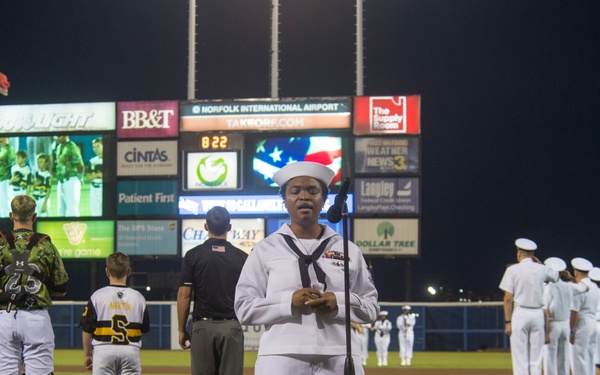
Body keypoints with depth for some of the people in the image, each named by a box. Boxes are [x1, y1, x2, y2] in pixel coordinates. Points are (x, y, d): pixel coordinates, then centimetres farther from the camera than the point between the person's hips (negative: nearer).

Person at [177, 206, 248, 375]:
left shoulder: (193, 255, 0)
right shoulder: (242, 257, 3)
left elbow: (184, 295, -2)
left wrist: (182, 330, 5)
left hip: (203, 326, -1)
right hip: (232, 327, 1)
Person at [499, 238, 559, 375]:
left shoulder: (513, 270, -5)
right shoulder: (542, 269, 5)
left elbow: (508, 298, -9)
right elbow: (556, 276, 29)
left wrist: (508, 322, -6)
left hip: (520, 314, -3)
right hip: (538, 314, 3)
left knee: (520, 359, -3)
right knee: (536, 359, 7)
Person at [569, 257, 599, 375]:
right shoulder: (595, 287, 10)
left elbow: (574, 312, -17)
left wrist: (571, 331, -12)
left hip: (582, 325, -8)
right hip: (593, 322, 8)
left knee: (580, 357, -4)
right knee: (590, 357, 12)